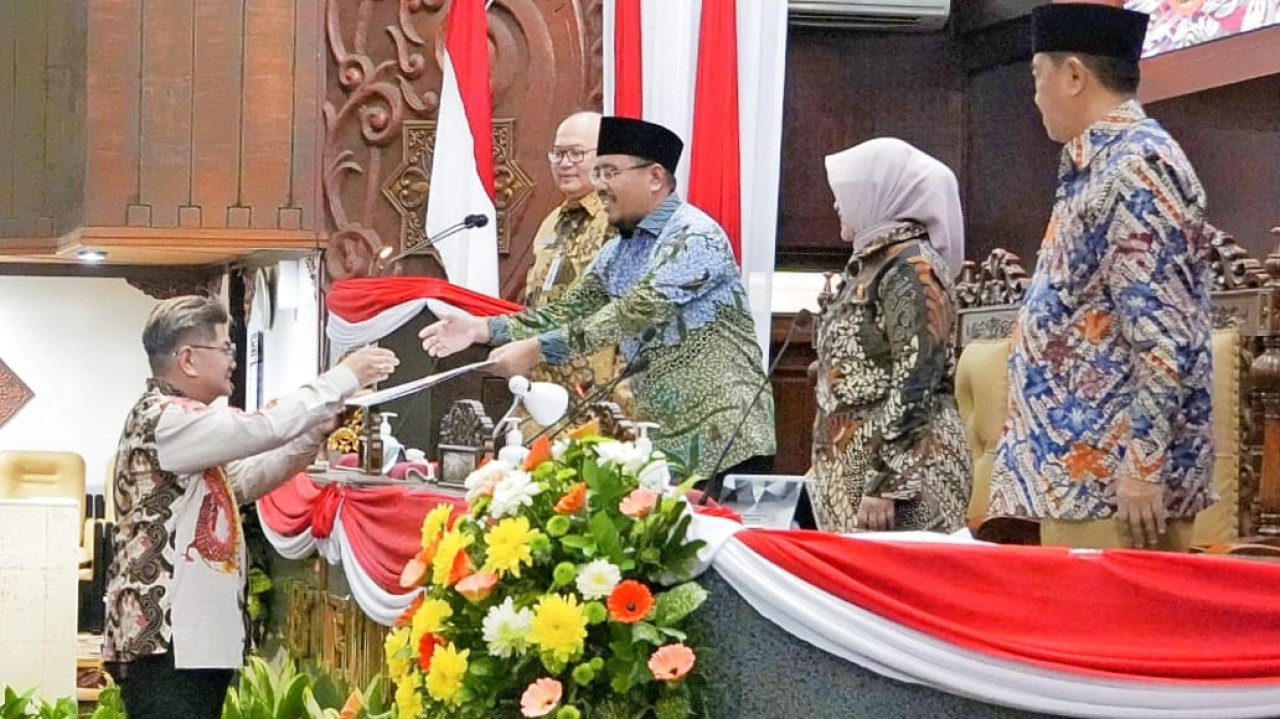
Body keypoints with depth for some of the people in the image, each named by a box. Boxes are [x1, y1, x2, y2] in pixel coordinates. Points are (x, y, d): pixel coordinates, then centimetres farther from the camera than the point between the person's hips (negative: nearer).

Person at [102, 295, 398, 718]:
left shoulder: (185, 423, 20)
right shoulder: (163, 419, -14)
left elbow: (244, 480, 27)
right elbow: (262, 429, -22)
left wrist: (314, 433, 14)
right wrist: (344, 378, -12)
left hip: (196, 638, 11)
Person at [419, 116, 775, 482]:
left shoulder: (695, 237, -14)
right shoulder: (618, 251, 13)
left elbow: (636, 313, -24)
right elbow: (566, 312, 8)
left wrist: (536, 349, -26)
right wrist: (483, 329, -6)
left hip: (723, 440, -8)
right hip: (661, 440, 8)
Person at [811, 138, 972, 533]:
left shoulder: (912, 267, -11)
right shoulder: (871, 263, 17)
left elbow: (915, 382, -18)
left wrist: (884, 484, -22)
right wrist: (825, 470, 19)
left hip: (903, 472, -9)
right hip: (857, 467, 9)